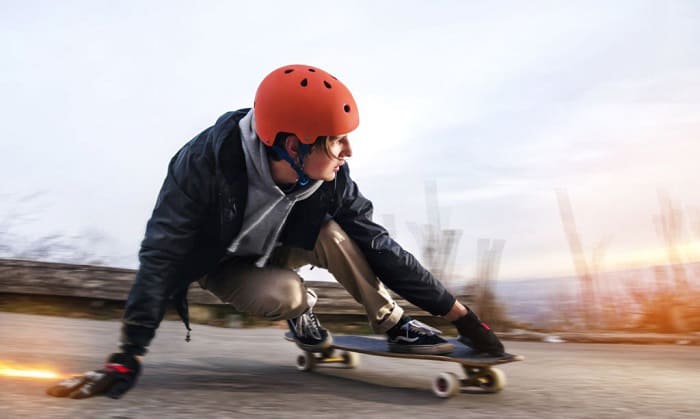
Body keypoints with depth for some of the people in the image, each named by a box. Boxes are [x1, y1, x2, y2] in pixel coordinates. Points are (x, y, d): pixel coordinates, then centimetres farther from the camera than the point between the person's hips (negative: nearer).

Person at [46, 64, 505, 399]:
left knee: (333, 234, -28)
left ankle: (394, 325, -11)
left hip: (274, 250, 3)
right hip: (220, 263, -2)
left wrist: (456, 311, -19)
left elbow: (378, 245, -20)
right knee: (283, 295, -32)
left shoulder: (329, 178, -25)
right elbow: (163, 255, -34)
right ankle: (300, 307, 4)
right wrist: (129, 357, -37)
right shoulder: (206, 163, -36)